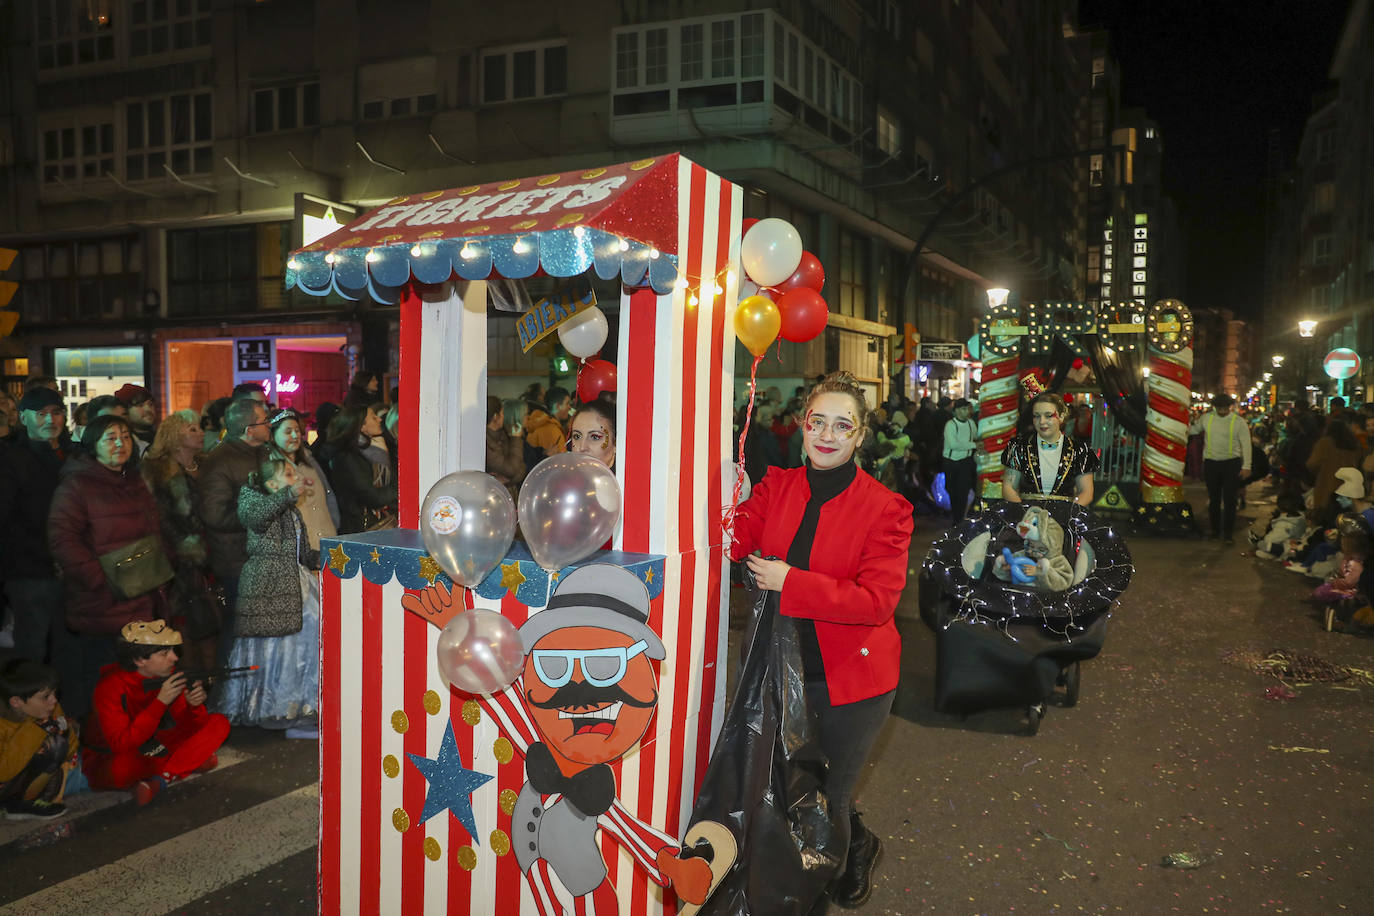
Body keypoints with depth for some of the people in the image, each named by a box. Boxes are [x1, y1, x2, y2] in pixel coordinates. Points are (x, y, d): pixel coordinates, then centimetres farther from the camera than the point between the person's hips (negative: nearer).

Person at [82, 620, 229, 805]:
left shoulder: (168, 675, -6)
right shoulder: (110, 687, -23)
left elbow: (192, 726, -2)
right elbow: (122, 745, -32)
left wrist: (194, 705, -26)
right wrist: (161, 702, -37)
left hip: (149, 750, 6)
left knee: (219, 724, -10)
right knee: (122, 767, -43)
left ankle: (159, 780, -19)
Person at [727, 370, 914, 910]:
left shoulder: (885, 509, -14)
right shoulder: (776, 487, 0)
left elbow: (877, 598, -22)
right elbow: (736, 536, -15)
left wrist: (790, 582, -26)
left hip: (849, 681, -5)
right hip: (784, 669, 5)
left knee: (826, 799, 12)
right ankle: (857, 844, 51)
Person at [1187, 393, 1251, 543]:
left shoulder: (1239, 422, -4)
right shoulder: (1206, 418, 3)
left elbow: (1246, 445, -4)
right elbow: (1193, 430, 19)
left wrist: (1246, 466, -9)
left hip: (1231, 463, -2)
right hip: (1211, 463, 2)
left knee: (1229, 499, -1)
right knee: (1213, 498, 10)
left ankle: (1228, 533, 6)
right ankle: (1215, 530, 21)